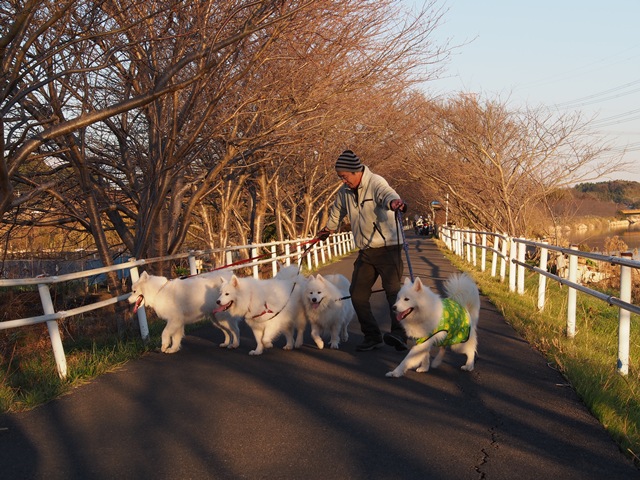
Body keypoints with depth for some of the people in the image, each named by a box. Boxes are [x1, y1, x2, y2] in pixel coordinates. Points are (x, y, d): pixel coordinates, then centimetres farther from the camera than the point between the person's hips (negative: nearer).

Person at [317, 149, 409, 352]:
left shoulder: (375, 183, -16)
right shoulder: (345, 191, 6)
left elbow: (387, 193, -40)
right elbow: (337, 210, 27)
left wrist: (393, 202, -63)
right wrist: (328, 228, 43)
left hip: (387, 247, -7)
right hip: (365, 252, 7)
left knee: (392, 289, -21)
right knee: (357, 294, 5)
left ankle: (399, 333, -27)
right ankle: (373, 336, 13)